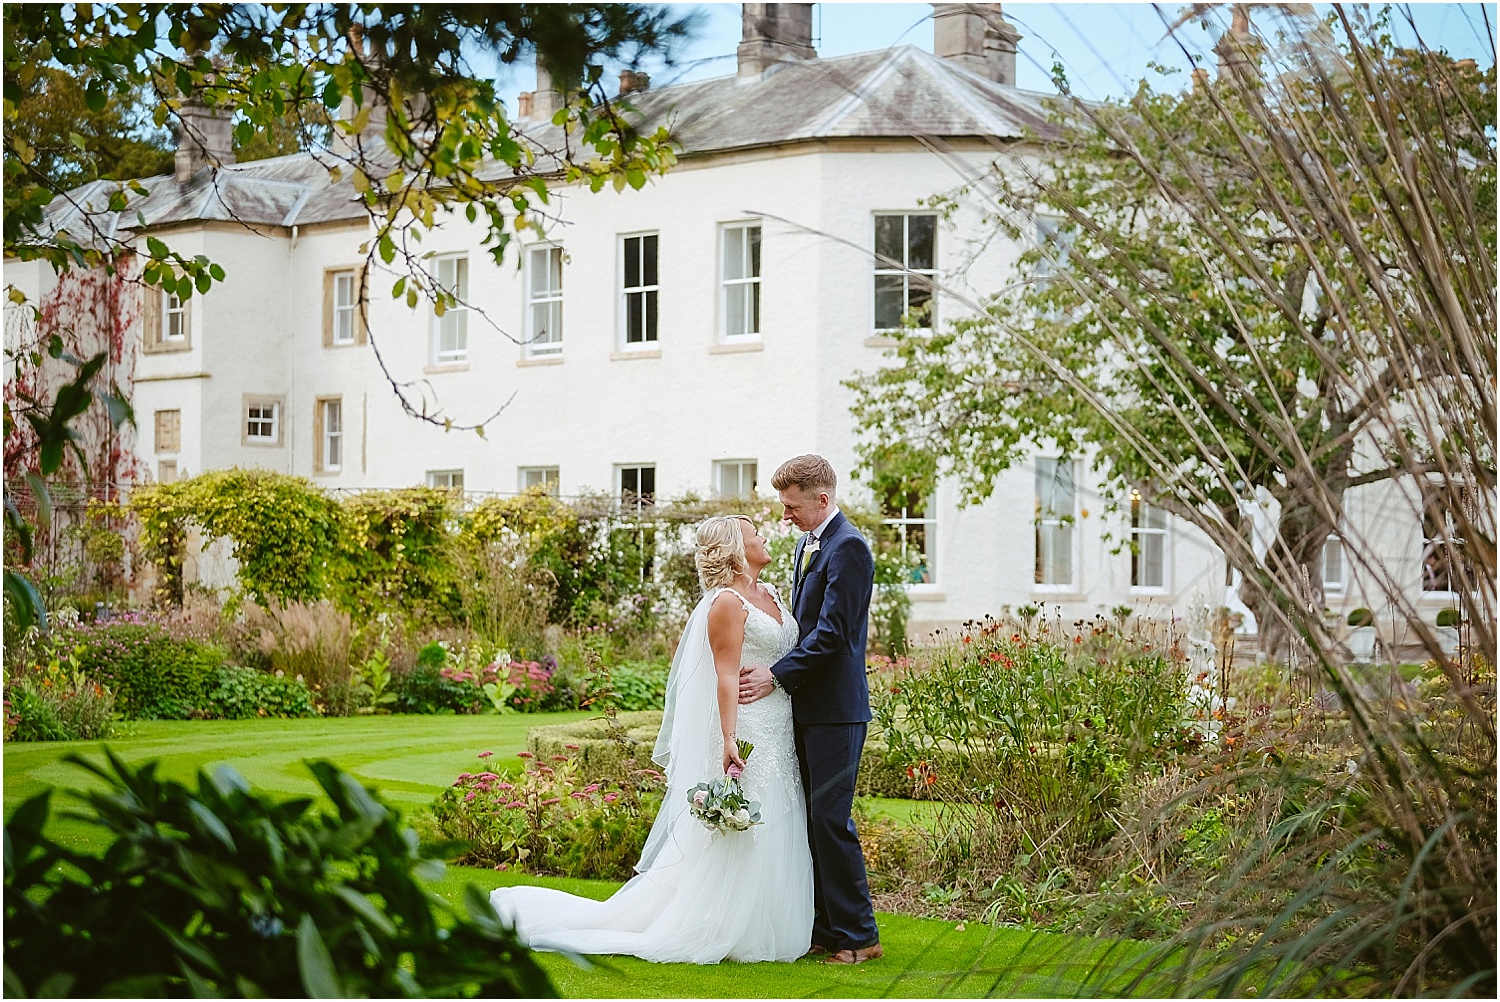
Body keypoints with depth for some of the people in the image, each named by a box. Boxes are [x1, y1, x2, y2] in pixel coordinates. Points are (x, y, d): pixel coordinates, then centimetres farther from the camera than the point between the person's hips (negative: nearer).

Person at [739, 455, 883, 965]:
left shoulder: (848, 547, -14)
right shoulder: (809, 544, 17)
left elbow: (832, 633, -19)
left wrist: (778, 675, -16)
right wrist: (777, 671, 10)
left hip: (836, 709, -9)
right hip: (808, 707, 10)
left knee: (830, 818, -8)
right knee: (812, 820, 10)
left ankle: (857, 935, 0)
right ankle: (825, 929, 17)